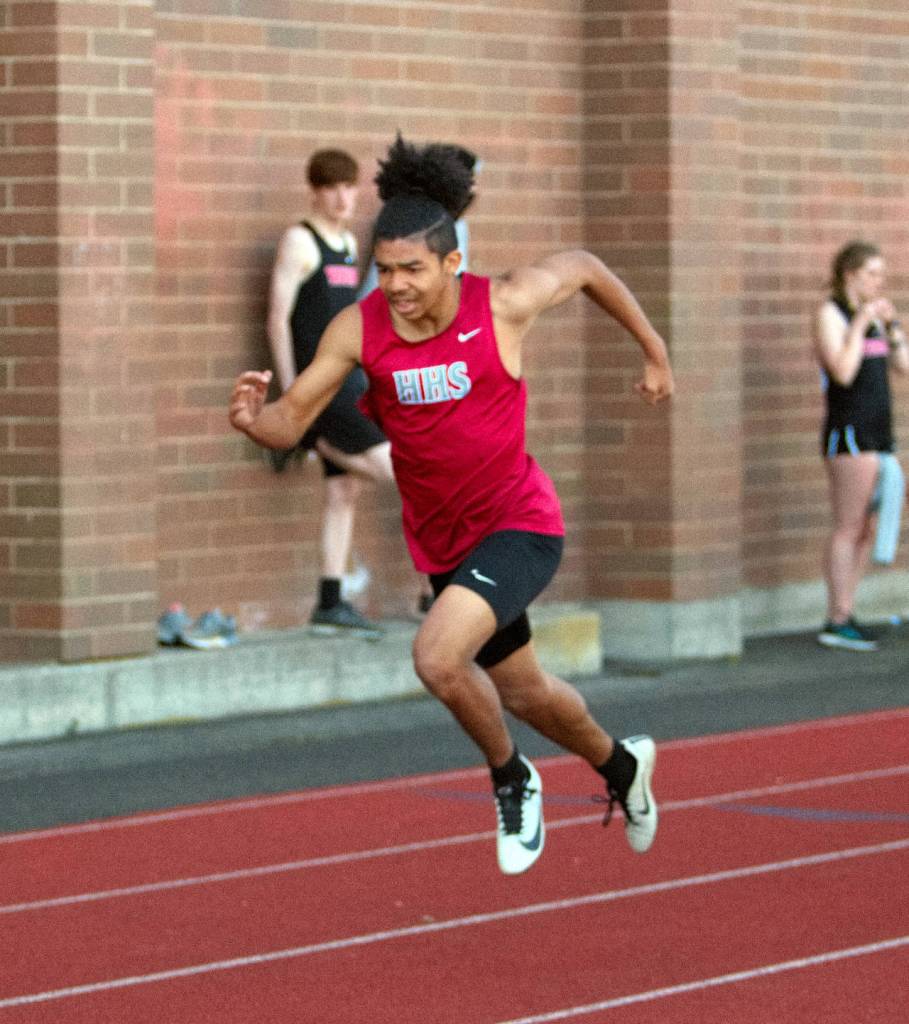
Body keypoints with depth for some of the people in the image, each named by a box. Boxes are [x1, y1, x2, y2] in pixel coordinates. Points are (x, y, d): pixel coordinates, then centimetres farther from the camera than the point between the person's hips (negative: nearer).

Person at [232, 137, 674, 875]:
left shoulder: (504, 306, -19)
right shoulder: (359, 329, -13)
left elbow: (583, 267, 1)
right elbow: (292, 421, -14)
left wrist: (654, 351, 11)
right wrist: (254, 418, -37)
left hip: (519, 524, -5)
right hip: (443, 542, 5)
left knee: (438, 655, -27)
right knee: (524, 693, 22)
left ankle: (512, 779, 2)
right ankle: (622, 767, 53)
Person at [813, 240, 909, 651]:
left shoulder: (870, 315, 16)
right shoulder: (831, 313, -8)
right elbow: (843, 373, -20)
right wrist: (861, 324, -17)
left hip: (876, 433, 8)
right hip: (848, 431, -8)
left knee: (865, 530, 8)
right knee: (850, 528, -8)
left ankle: (844, 614, 12)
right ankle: (837, 622, -6)